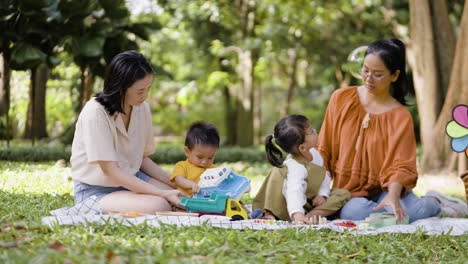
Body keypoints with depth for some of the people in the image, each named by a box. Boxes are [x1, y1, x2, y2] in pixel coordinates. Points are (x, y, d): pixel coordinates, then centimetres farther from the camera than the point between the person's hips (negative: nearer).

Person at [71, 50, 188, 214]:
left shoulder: (142, 109, 0)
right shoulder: (95, 113, -22)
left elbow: (143, 158, 11)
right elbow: (110, 171, -23)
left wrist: (173, 183, -6)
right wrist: (162, 193, -28)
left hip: (131, 180, 7)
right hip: (96, 190, -7)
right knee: (159, 206, -29)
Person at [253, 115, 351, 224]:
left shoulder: (314, 154, -5)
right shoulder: (295, 167, -32)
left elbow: (325, 176, 8)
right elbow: (294, 192, -48)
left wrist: (323, 194, -11)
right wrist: (297, 215, -65)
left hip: (312, 202, 8)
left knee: (344, 194, -11)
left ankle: (313, 214, -29)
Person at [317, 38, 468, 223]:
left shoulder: (400, 117, -5)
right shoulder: (341, 99, 1)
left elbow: (401, 167, -12)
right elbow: (324, 149, 5)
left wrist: (393, 196, -33)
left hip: (385, 188, -2)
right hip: (348, 192, 2)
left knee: (408, 213, -33)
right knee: (354, 212, -34)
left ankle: (434, 203, 5)